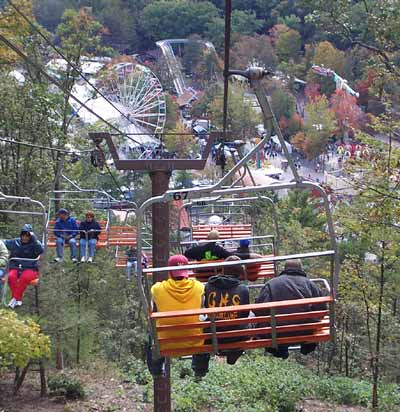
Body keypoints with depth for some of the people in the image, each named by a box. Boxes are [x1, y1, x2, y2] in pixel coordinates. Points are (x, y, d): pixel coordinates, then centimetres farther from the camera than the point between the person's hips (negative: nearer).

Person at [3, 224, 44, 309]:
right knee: (11, 276, -31)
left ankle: (15, 298, -25)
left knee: (25, 277, -36)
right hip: (15, 268, 2)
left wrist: (34, 239, -19)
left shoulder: (34, 244, 2)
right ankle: (18, 300, -25)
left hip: (30, 269, -2)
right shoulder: (14, 242, 10)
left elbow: (41, 250, -18)